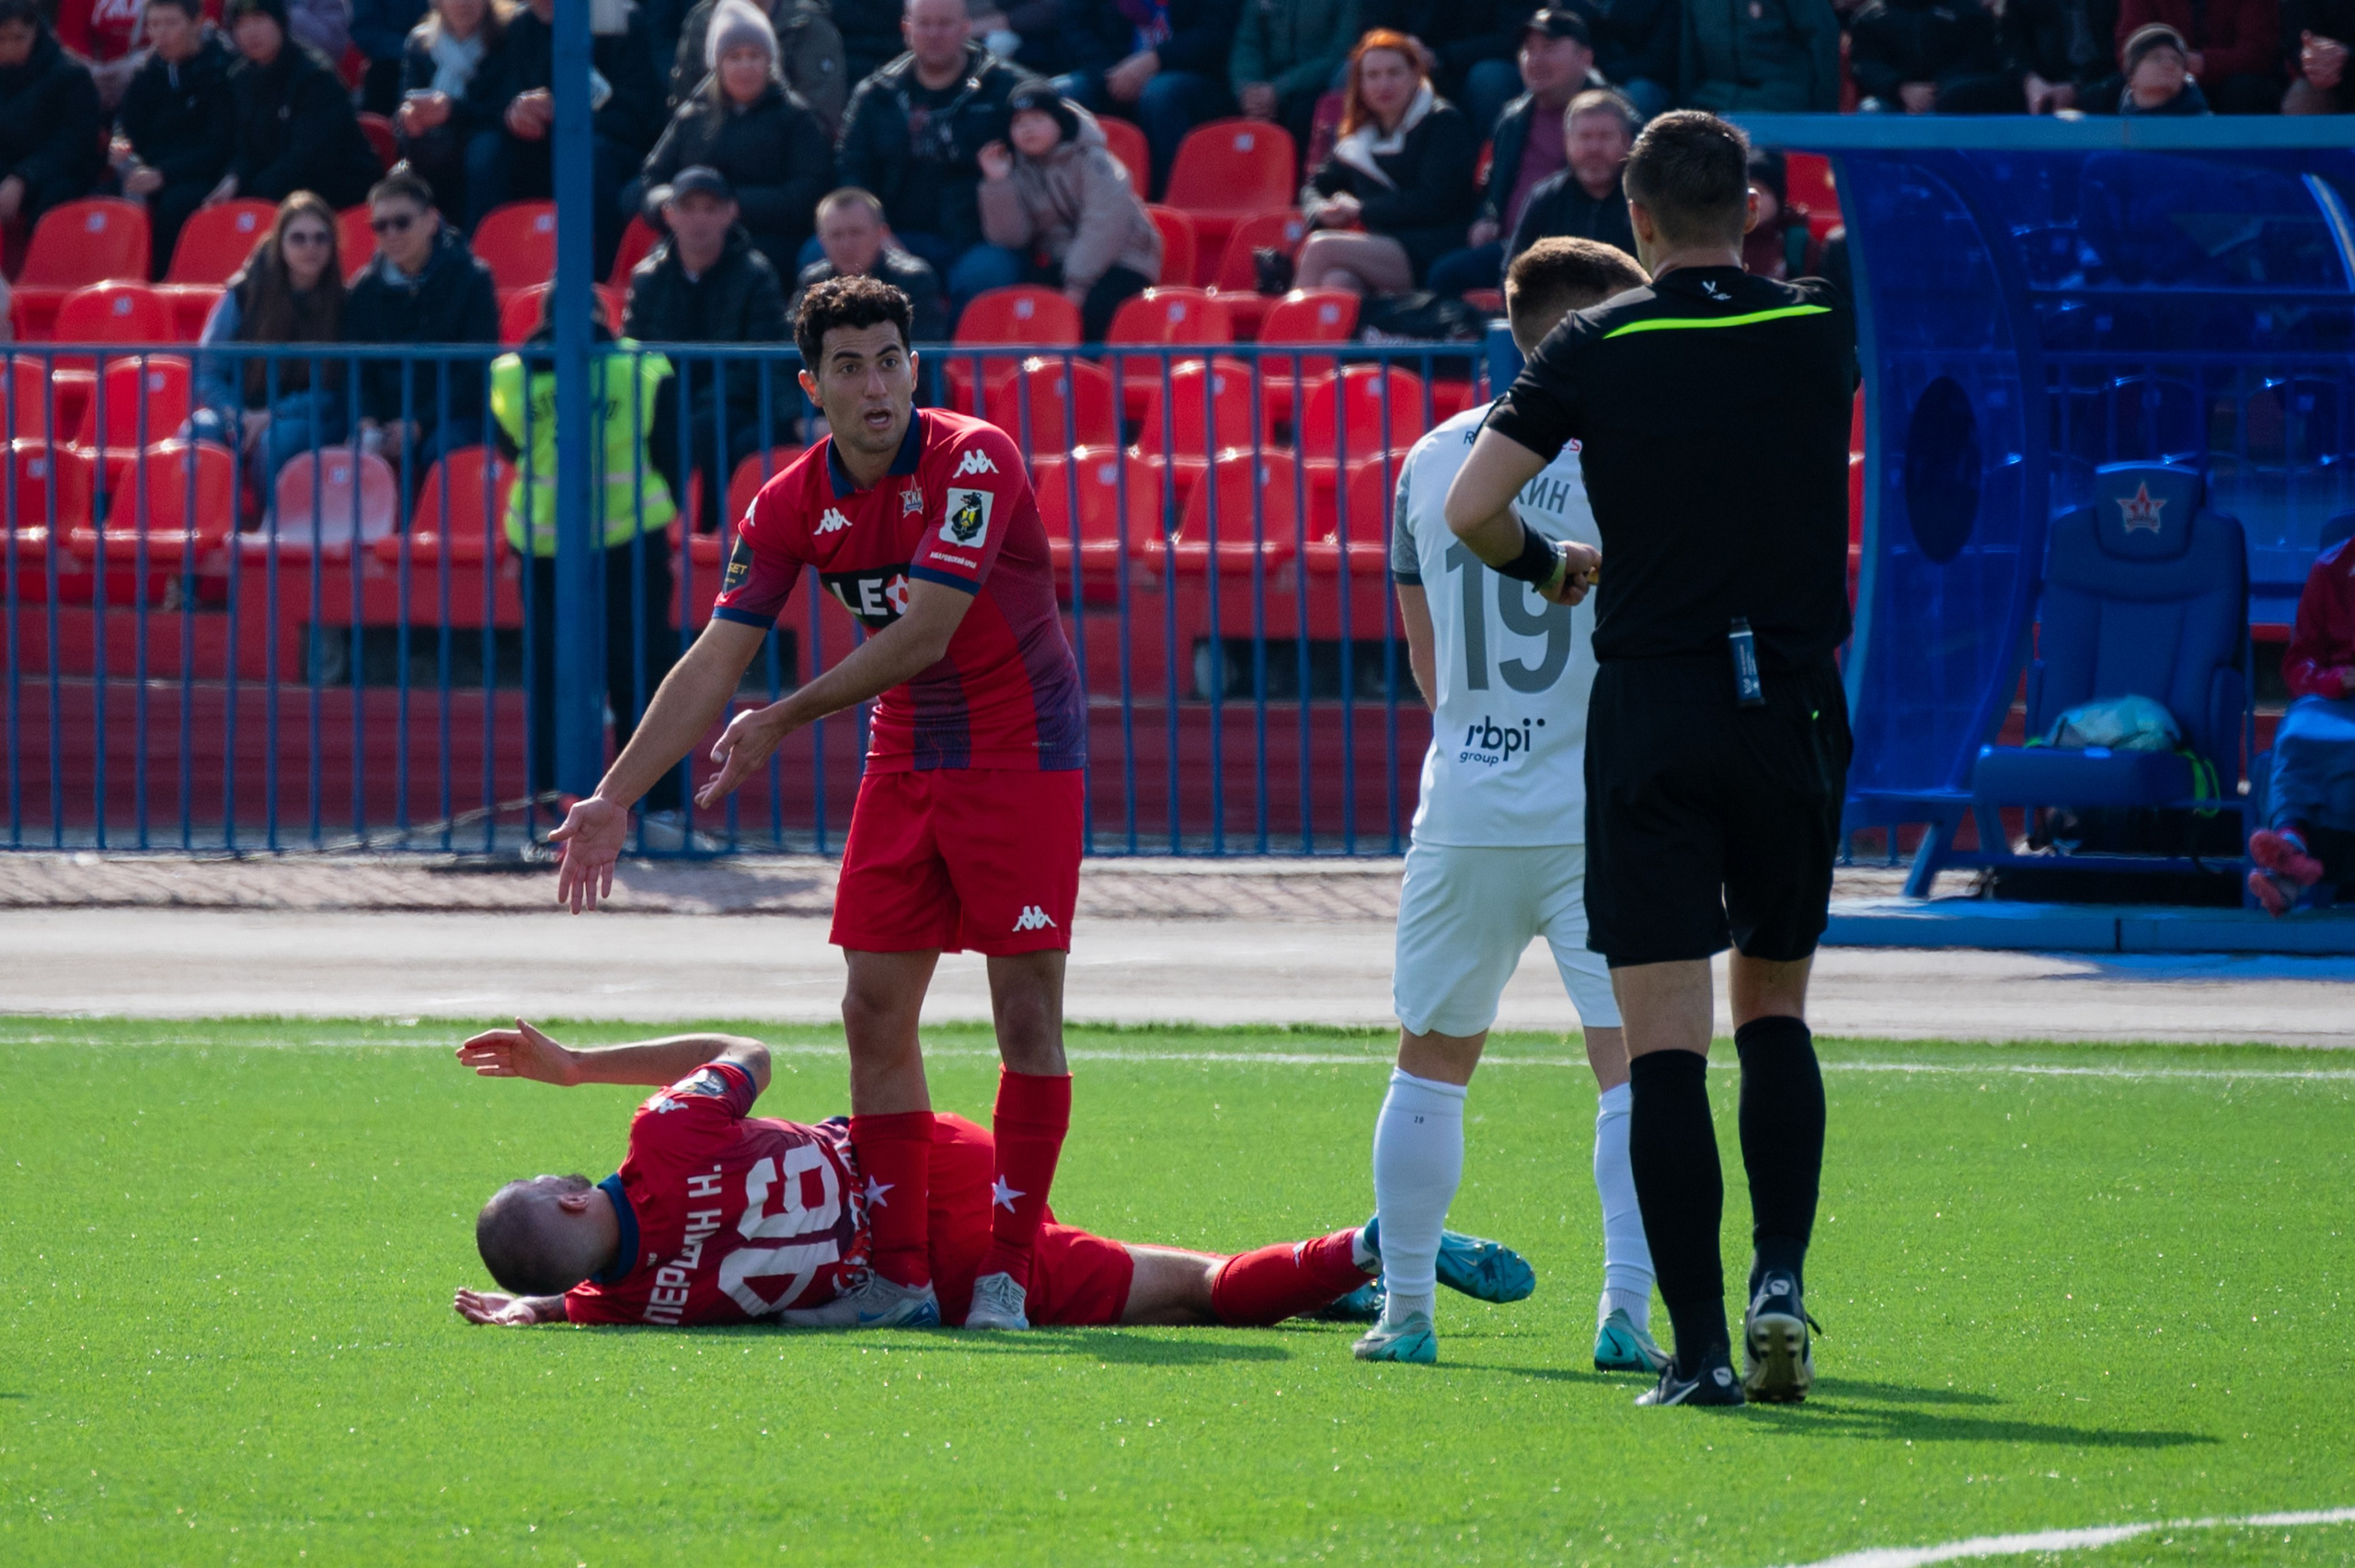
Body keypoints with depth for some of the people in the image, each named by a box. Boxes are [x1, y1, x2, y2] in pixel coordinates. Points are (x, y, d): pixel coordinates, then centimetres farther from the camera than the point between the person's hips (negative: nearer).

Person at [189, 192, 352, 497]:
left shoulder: (342, 303, -2)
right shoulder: (245, 294, 2)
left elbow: (335, 391, -3)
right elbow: (207, 371, 3)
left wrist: (271, 416, -16)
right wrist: (236, 416, -16)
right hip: (241, 412, 2)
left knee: (280, 438, -37)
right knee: (202, 429, -31)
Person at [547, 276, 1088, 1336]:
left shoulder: (974, 462, -19)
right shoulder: (793, 504, -3)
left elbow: (926, 632, -25)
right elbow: (716, 659, -2)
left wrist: (788, 718, -17)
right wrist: (616, 796, -7)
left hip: (1021, 759, -6)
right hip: (904, 762, 6)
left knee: (1027, 1014, -9)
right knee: (875, 1012, 0)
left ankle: (1005, 1274, -6)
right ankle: (899, 1276, 4)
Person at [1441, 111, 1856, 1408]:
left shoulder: (1596, 350, -3)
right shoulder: (1821, 331, 4)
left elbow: (1469, 511, -6)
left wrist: (1549, 564, 13)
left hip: (1650, 713, -2)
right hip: (1792, 704, 2)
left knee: (1664, 1042, -3)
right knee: (1776, 1010, 18)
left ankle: (1699, 1342, -9)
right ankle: (1781, 1277, 1)